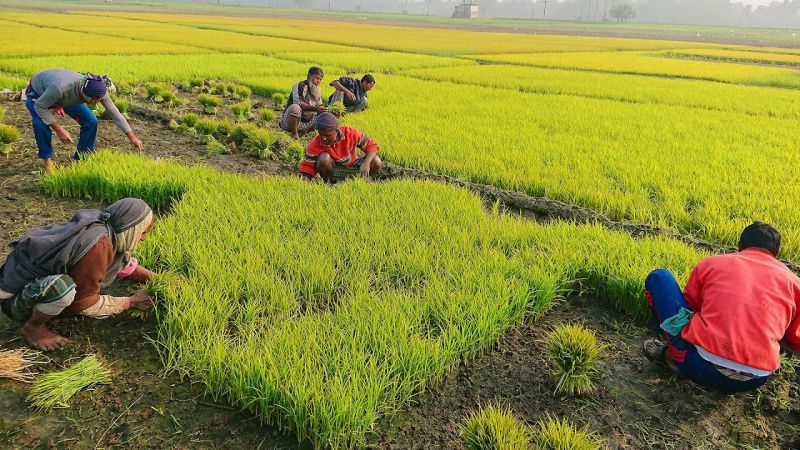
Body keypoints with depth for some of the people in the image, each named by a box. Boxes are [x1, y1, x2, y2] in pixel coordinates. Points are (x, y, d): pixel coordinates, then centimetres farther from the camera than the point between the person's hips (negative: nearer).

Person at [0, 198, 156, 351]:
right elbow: (84, 303, -24)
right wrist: (130, 302, -13)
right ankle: (32, 327, -9)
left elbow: (124, 263, 11)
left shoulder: (101, 224, -9)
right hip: (16, 299, -8)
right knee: (62, 287, -40)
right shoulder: (98, 245, -33)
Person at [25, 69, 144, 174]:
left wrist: (131, 136, -20)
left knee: (91, 121, -10)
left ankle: (80, 159, 9)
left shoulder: (98, 90, -32)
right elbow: (39, 106, -31)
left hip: (65, 97, 5)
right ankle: (47, 160, -8)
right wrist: (58, 129, -34)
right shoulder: (61, 87, -47)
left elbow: (114, 113, -20)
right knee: (41, 124, -32)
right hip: (37, 93, -4)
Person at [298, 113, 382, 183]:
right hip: (334, 172, -1)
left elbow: (372, 145, -15)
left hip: (353, 168, 1)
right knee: (324, 158, -33)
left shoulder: (349, 133, -20)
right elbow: (306, 169, -18)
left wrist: (366, 164, -33)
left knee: (376, 163, -24)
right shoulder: (315, 145, -21)